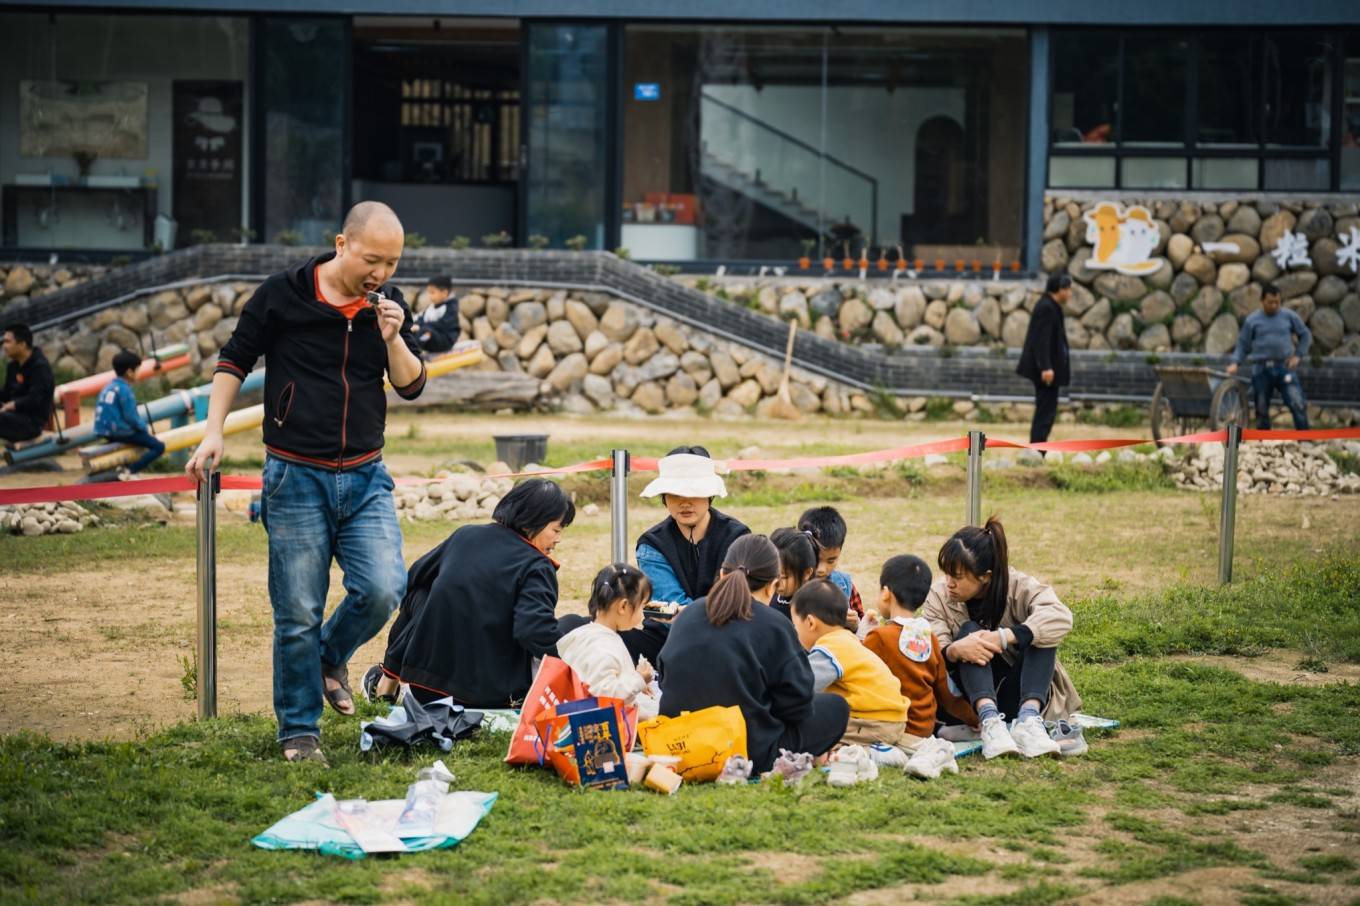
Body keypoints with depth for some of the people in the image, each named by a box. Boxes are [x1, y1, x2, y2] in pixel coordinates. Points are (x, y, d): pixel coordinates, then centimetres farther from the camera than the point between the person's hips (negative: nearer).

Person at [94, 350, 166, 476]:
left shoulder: (109, 386, 11)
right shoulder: (124, 390, -17)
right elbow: (131, 417, -17)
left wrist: (144, 424, 16)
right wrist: (145, 428, 0)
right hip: (120, 432, -9)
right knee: (159, 447, -8)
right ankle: (127, 472, -17)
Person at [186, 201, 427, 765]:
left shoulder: (389, 305, 5)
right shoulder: (282, 295, -5)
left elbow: (412, 386, 6)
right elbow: (234, 360, 5)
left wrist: (392, 338, -12)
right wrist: (213, 432, -3)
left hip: (366, 478, 3)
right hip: (295, 477, -3)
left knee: (382, 590, -13)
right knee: (297, 615, 0)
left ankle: (331, 656, 20)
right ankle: (299, 732, 14)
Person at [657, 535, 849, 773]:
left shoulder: (685, 616, 6)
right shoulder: (775, 628, -10)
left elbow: (664, 677, 13)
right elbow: (797, 702, -7)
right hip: (752, 752, -6)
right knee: (836, 707, 12)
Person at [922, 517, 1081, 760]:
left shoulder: (1018, 586, -11)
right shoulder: (938, 596, -6)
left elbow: (1061, 617, -31)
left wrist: (1003, 637, -40)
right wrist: (954, 650, -40)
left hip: (1020, 695, -1)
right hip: (972, 697, 1)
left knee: (1036, 632, -24)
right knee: (969, 631, -24)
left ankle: (1028, 719, -43)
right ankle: (989, 721, -46)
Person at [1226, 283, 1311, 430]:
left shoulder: (1289, 317, 5)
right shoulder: (1252, 320, 5)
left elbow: (1305, 335, 15)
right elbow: (1243, 345, 8)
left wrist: (1298, 355, 4)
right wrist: (1235, 363, -7)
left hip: (1284, 367, -1)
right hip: (1261, 370, 1)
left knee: (1298, 404, -12)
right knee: (1262, 409, 7)